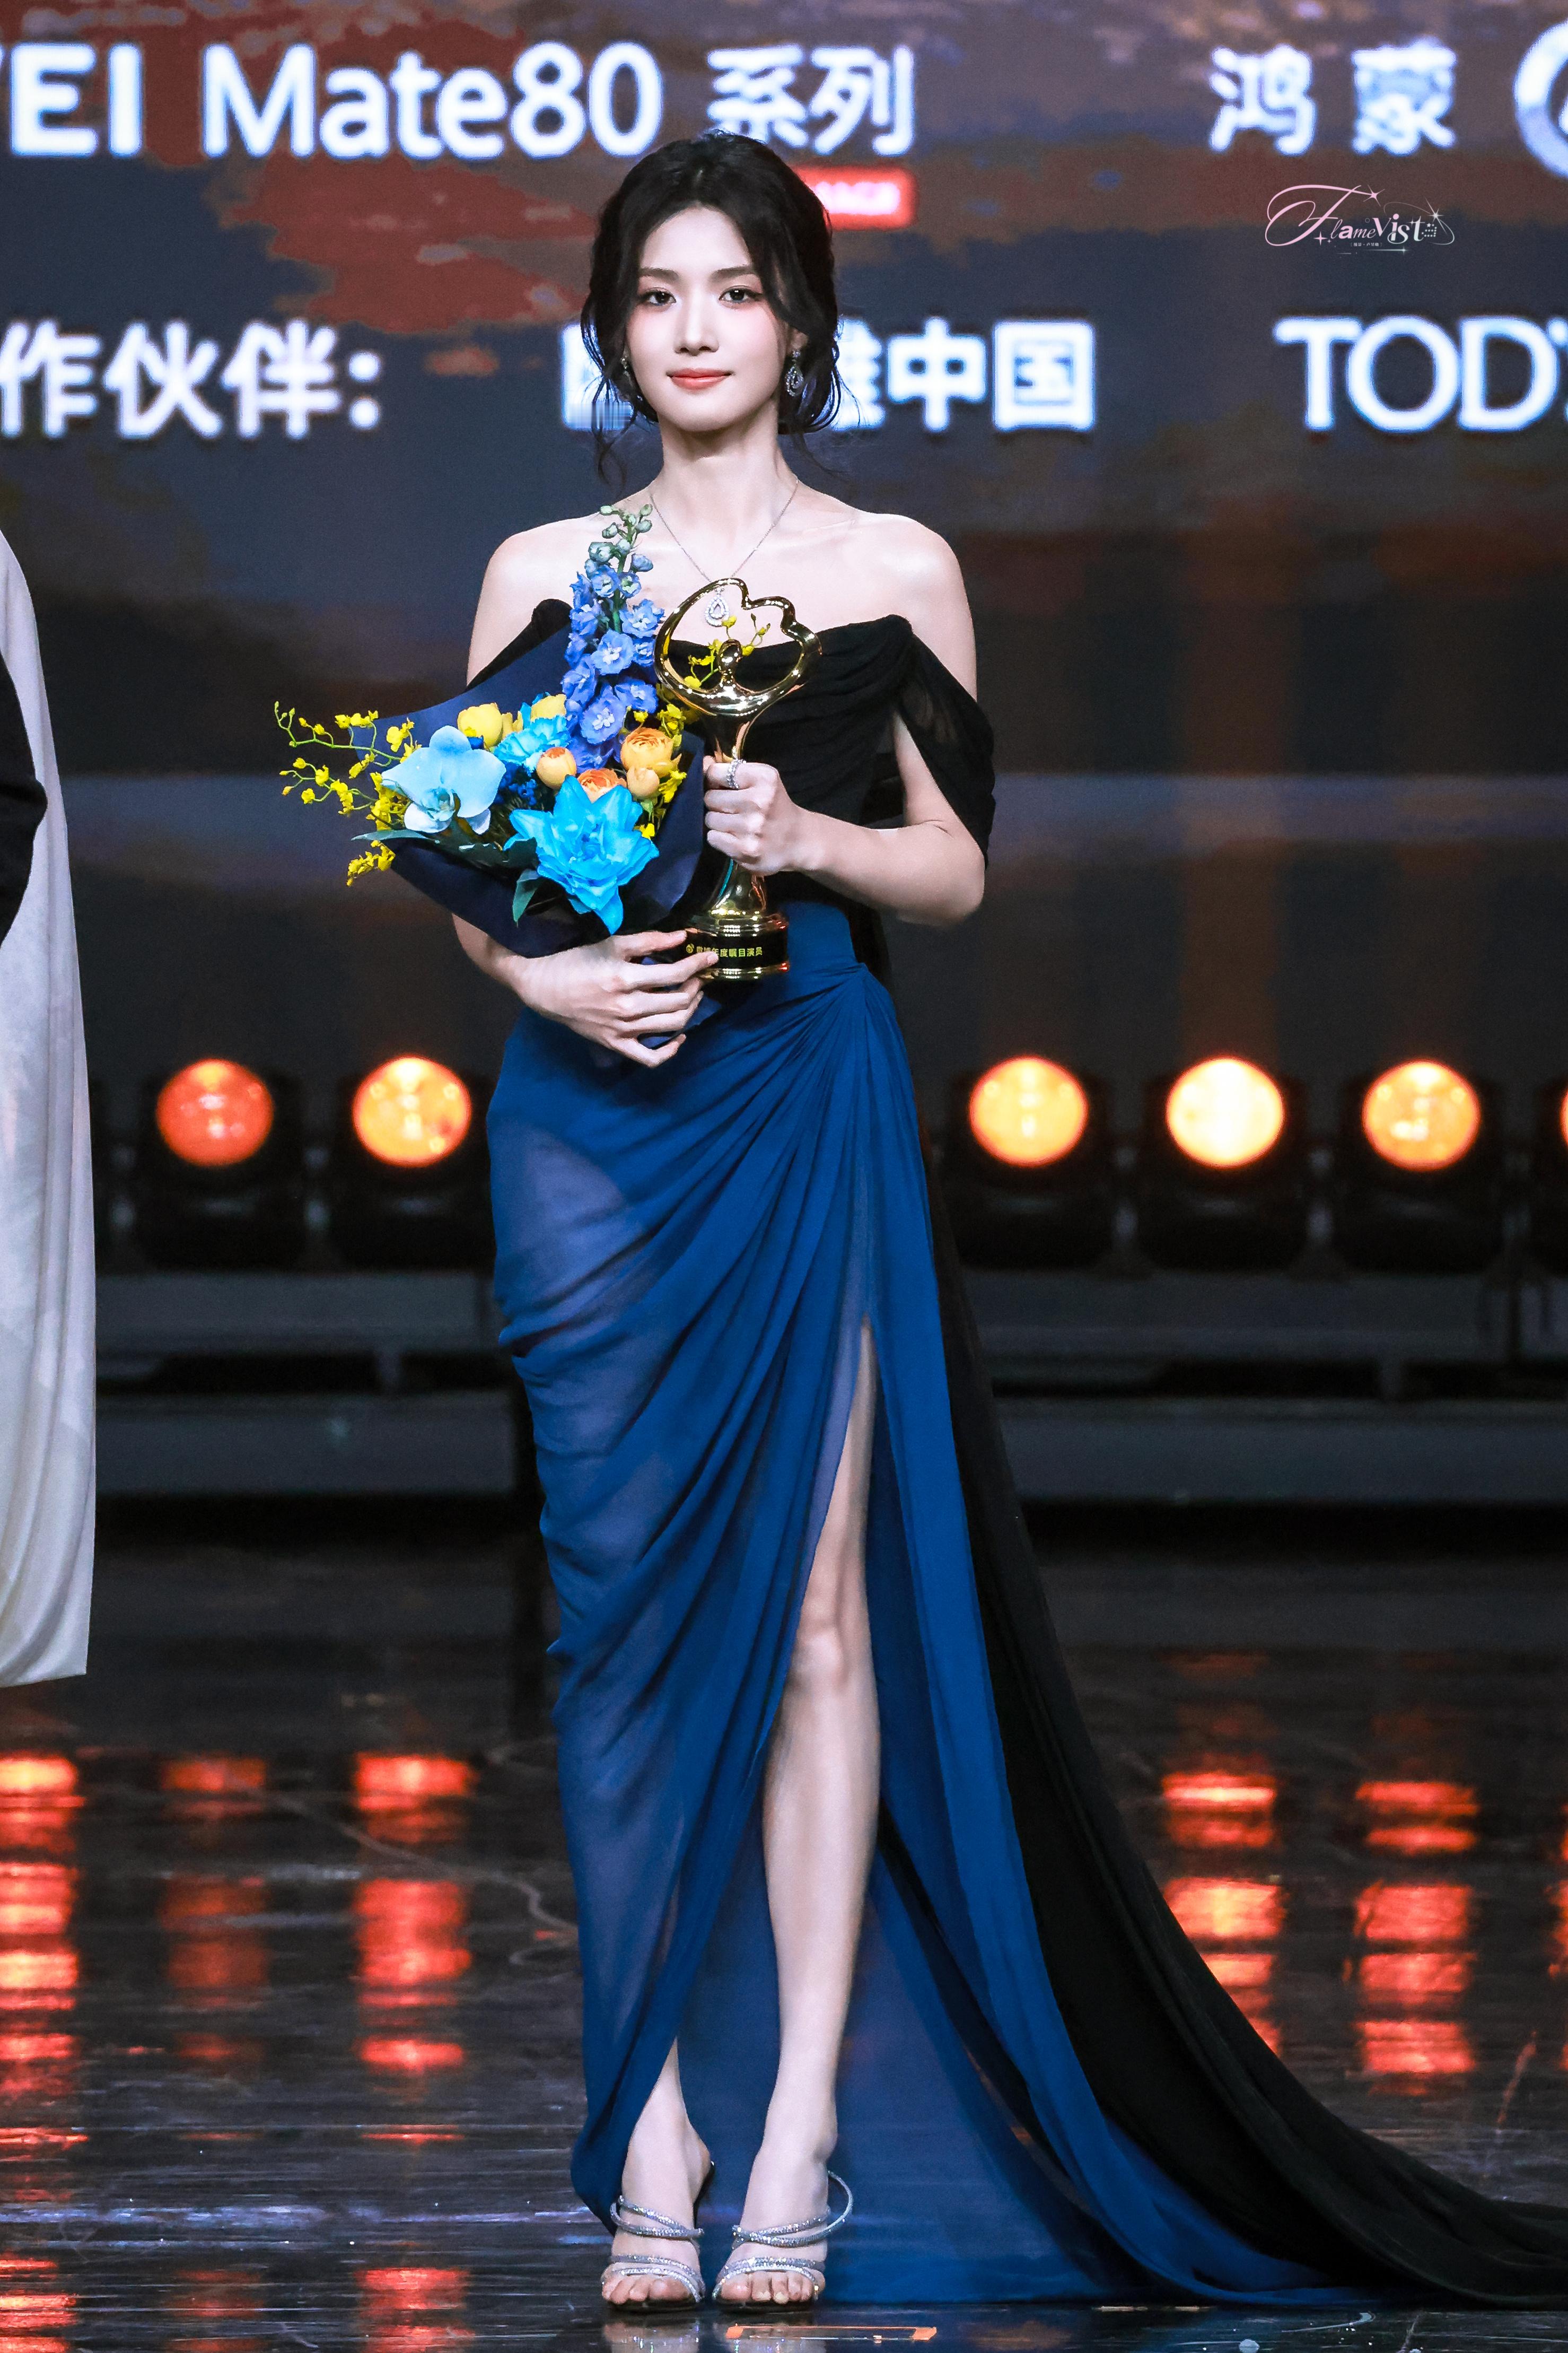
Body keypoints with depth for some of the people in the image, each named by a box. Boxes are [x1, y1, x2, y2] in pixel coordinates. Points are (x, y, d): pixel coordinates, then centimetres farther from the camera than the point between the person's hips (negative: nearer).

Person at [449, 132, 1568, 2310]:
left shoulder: (894, 575, 7)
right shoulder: (546, 576, 9)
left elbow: (955, 869, 8)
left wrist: (809, 841, -11)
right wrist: (547, 975, -10)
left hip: (808, 1106, -1)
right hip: (593, 1116, 1)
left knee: (813, 1607, -6)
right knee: (633, 1618, 1)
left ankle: (799, 2128, -4)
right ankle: (657, 2116, 5)